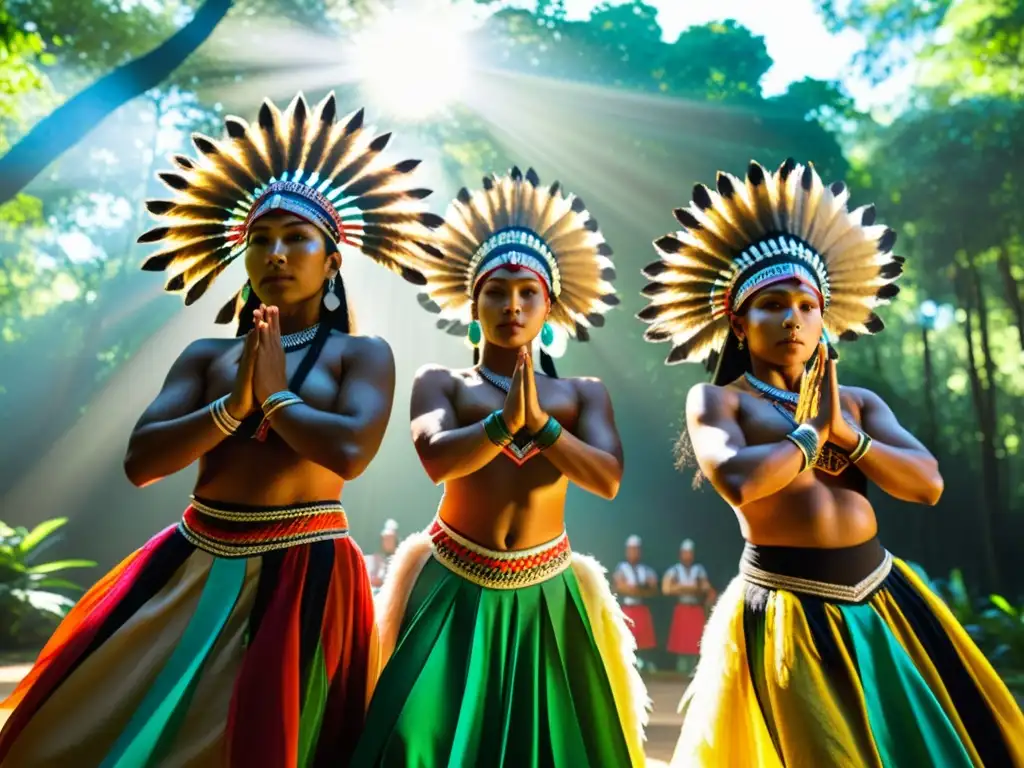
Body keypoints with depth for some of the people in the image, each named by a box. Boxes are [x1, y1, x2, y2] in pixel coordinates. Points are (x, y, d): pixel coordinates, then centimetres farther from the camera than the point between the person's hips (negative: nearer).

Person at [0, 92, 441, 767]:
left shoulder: (363, 353, -3)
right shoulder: (206, 356, 7)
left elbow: (350, 453, -22)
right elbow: (140, 461, -4)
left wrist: (276, 395, -10)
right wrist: (233, 405, -14)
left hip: (302, 570, -4)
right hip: (193, 564, 5)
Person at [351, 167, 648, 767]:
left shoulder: (583, 393, 5)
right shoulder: (441, 382, 0)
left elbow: (608, 479, -10)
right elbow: (437, 458, -18)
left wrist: (538, 423, -21)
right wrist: (505, 421, -30)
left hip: (544, 593, 2)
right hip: (456, 588, -1)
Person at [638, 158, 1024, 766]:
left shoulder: (857, 401, 8)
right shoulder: (715, 399, -6)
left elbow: (929, 484, -1)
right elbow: (737, 482, -24)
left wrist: (846, 433, -13)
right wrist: (812, 433, -10)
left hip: (881, 598, 5)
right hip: (788, 612, -5)